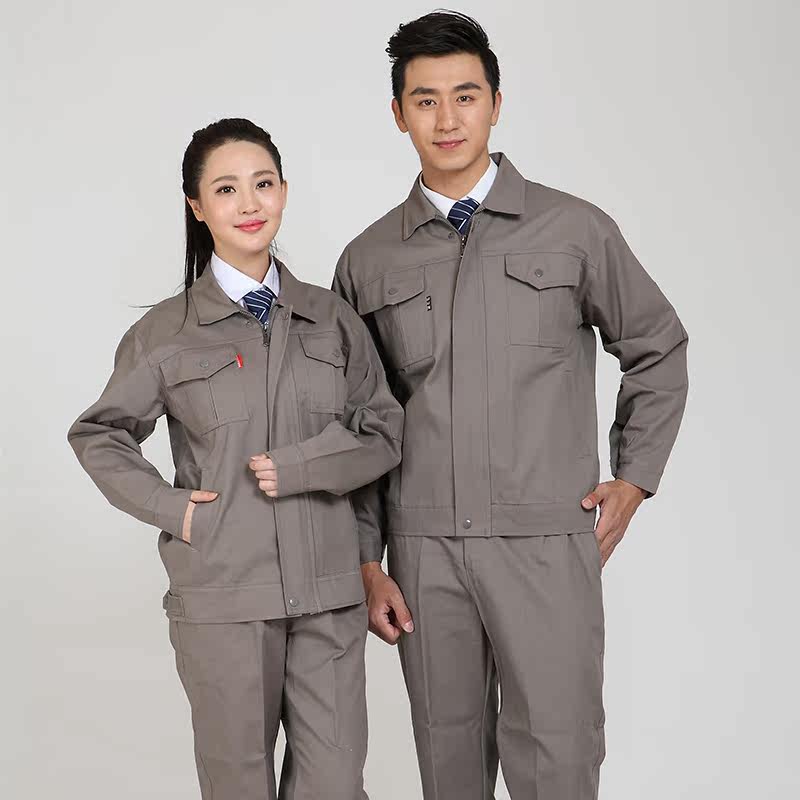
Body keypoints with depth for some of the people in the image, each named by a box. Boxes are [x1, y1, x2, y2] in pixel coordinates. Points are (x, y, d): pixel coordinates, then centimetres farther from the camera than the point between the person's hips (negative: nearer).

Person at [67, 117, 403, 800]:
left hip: (328, 590, 2)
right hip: (223, 595, -1)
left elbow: (384, 431, 7)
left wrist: (296, 468, -9)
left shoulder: (332, 318, 7)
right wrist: (169, 507, -2)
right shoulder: (166, 332, 1)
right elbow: (98, 436, 11)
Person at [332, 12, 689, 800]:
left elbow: (656, 350, 13)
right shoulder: (367, 260, 6)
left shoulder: (576, 230, 0)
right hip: (424, 548, 2)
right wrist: (366, 560, 7)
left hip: (548, 540, -2)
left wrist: (634, 478, 5)